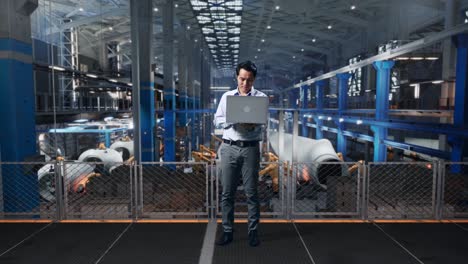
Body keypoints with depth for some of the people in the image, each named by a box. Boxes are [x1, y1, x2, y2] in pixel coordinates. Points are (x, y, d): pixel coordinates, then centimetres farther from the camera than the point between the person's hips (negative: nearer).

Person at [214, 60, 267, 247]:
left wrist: (253, 125, -23)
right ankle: (227, 231, 17)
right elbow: (217, 120, 7)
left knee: (251, 192, 4)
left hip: (250, 148, -2)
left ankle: (253, 231, 17)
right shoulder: (227, 96, 11)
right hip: (229, 148, 2)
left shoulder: (261, 97, 5)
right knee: (227, 192, 5)